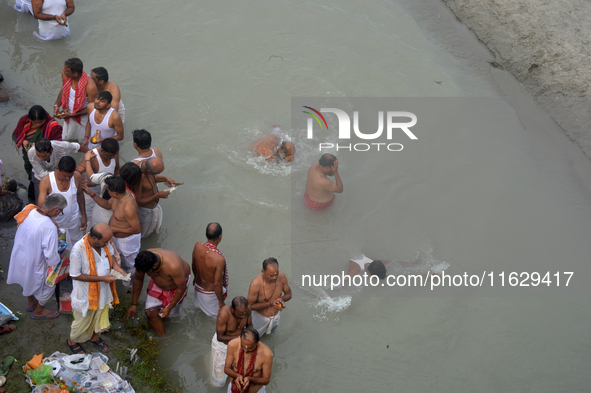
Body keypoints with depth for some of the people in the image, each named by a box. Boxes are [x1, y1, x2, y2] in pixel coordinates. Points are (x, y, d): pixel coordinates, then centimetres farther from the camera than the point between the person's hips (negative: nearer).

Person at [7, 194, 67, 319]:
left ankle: (32, 303, 61)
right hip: (35, 262, -7)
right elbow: (51, 255, -31)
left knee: (29, 280, 35)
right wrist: (58, 259, -9)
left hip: (20, 256, 7)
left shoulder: (28, 210, -18)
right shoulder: (49, 228, -38)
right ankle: (38, 311, 45)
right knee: (48, 286, 23)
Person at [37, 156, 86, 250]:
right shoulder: (46, 181, -26)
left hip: (74, 221, 3)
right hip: (55, 222, -3)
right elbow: (41, 205, -30)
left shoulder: (77, 177, -16)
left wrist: (83, 216, 8)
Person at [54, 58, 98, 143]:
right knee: (66, 140, 23)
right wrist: (57, 105, -10)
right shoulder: (65, 74, -18)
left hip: (83, 117, -6)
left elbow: (92, 107, -21)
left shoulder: (90, 86, -36)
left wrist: (71, 115, -22)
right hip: (68, 114, 6)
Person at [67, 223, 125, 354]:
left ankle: (94, 336, 54)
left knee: (100, 314, 26)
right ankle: (72, 341, 45)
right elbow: (75, 275, -26)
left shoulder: (104, 242, -15)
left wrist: (115, 265, -14)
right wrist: (101, 278, -28)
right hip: (86, 292, -6)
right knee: (84, 318, 16)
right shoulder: (78, 250, -34)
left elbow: (111, 253, 7)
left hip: (103, 289, 6)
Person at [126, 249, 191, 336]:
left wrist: (169, 308, -18)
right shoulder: (143, 260, -31)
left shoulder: (173, 266, -45)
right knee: (150, 313, -2)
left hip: (178, 282, -4)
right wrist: (134, 304, -3)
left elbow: (181, 288, -28)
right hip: (158, 283, 4)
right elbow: (138, 279, -10)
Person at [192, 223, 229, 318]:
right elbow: (217, 284, -29)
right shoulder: (219, 259, -40)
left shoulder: (197, 246, -23)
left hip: (198, 287, 6)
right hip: (211, 293, -6)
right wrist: (221, 301, -12)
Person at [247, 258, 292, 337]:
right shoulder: (256, 284, -37)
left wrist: (282, 299, -30)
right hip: (261, 317, -4)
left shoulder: (281, 277, -24)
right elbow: (250, 306, -26)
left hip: (276, 315, 4)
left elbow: (289, 294, -7)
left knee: (271, 332, 32)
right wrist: (270, 303, -36)